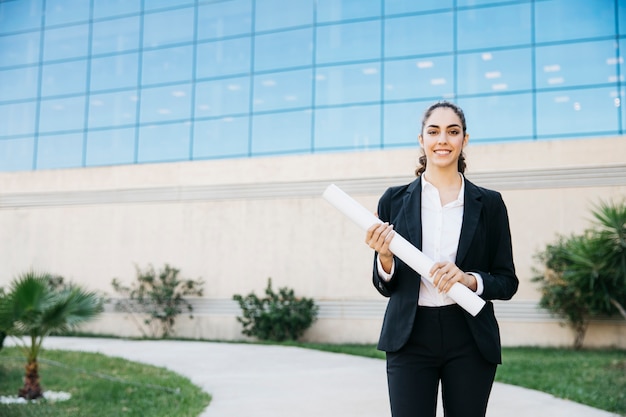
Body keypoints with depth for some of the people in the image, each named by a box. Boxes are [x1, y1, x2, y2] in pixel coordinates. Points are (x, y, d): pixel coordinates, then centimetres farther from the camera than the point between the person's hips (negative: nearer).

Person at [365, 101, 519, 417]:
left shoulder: (488, 203, 4)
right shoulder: (394, 201, 4)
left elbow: (507, 283, 5)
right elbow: (386, 286, 7)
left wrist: (469, 279, -14)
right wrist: (385, 257, -14)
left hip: (469, 341, 0)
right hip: (410, 339, 0)